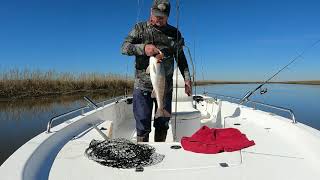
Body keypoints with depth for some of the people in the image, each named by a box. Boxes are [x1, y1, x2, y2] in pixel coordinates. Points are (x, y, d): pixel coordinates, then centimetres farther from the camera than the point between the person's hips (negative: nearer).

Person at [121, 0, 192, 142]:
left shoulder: (174, 33, 10)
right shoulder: (140, 28, 5)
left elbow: (180, 58, 14)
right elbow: (124, 48, -3)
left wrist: (187, 79, 5)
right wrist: (143, 48, -21)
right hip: (142, 87, -2)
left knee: (163, 125, 12)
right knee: (143, 125, 0)